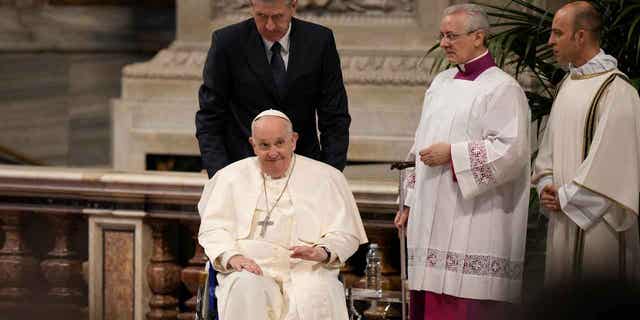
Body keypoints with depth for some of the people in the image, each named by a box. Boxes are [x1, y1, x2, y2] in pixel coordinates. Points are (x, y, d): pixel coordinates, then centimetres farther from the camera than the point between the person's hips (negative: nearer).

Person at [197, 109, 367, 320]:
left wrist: (322, 252, -12)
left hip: (307, 270, 0)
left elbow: (346, 235, 11)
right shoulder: (232, 176, 19)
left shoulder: (325, 178, 17)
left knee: (314, 297, -35)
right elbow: (212, 228, 11)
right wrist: (231, 256, -11)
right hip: (252, 267, 1)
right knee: (245, 288, -36)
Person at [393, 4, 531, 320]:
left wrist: (452, 154, -14)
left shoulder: (502, 89, -6)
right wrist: (410, 204, 19)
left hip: (473, 222, -8)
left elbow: (511, 150, -16)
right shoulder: (441, 83, 17)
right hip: (432, 219, 8)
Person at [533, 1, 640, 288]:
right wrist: (546, 185, 2)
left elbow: (611, 160, -18)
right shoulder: (568, 85, 14)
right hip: (564, 215, 8)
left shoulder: (615, 91, -14)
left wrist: (565, 198, -13)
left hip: (598, 219, -8)